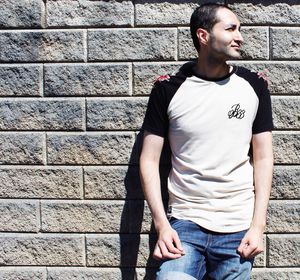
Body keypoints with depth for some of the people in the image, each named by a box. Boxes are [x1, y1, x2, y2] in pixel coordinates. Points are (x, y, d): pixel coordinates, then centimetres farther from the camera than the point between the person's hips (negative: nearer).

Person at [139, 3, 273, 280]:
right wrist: (161, 224, -9)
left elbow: (263, 158, 4)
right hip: (184, 224, -1)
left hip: (239, 229, 2)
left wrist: (258, 226, -3)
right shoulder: (168, 89, -3)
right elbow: (149, 160, 0)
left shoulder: (254, 85, 2)